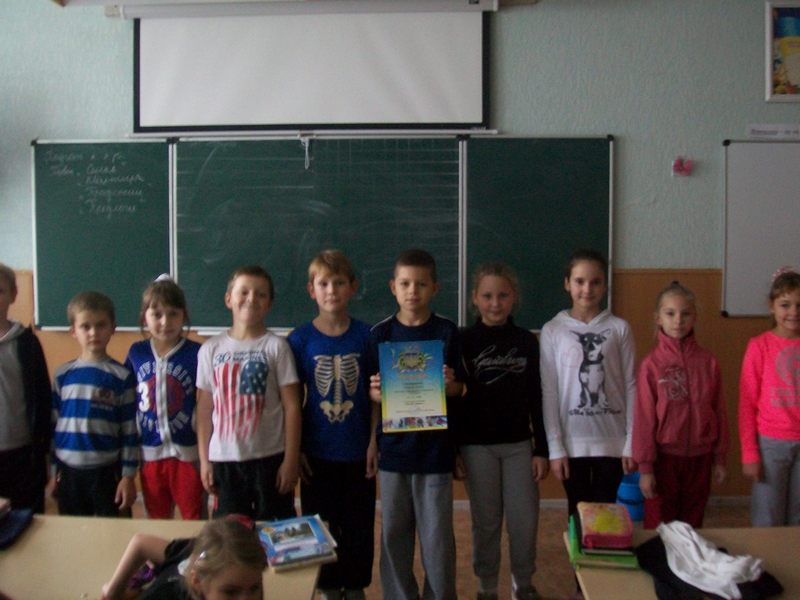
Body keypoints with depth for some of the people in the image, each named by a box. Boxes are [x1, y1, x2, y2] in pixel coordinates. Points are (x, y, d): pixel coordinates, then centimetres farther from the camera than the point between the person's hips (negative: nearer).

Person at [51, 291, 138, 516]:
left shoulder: (122, 376, -6)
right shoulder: (62, 375, 4)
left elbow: (130, 431, -5)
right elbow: (53, 424, 9)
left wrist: (128, 475, -6)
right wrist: (54, 471, 9)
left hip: (106, 471, -3)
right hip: (68, 471, 3)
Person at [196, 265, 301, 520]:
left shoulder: (276, 346, -5)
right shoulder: (211, 348, 2)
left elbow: (291, 406, -5)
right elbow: (205, 408, 6)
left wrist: (291, 460, -7)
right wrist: (204, 460, 4)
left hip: (270, 457, -2)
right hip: (224, 459, 2)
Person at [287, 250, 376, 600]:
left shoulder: (365, 336, -4)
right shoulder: (300, 340, -5)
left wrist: (374, 442, -4)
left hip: (357, 451, 0)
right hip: (317, 452, 0)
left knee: (358, 524, 11)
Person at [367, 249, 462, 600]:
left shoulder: (447, 332, -3)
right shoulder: (380, 334, 0)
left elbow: (461, 391, 1)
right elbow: (370, 392, 3)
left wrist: (450, 386, -20)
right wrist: (376, 393, -18)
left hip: (435, 449, -1)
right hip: (393, 447, 2)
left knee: (437, 534, 6)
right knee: (394, 532, 11)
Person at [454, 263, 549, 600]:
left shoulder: (527, 341, 2)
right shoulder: (464, 341, -4)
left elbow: (536, 398, 3)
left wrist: (541, 449, 2)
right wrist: (452, 447, -10)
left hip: (518, 444, 2)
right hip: (477, 445, -1)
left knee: (524, 519, 5)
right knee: (486, 520, 8)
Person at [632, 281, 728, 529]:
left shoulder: (708, 362, -1)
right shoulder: (651, 364, -10)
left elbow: (719, 412, 5)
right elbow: (644, 418, -8)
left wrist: (720, 458, 7)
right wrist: (645, 467, -7)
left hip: (699, 457, 3)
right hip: (664, 456, -2)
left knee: (692, 526, 15)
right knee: (658, 528, 9)